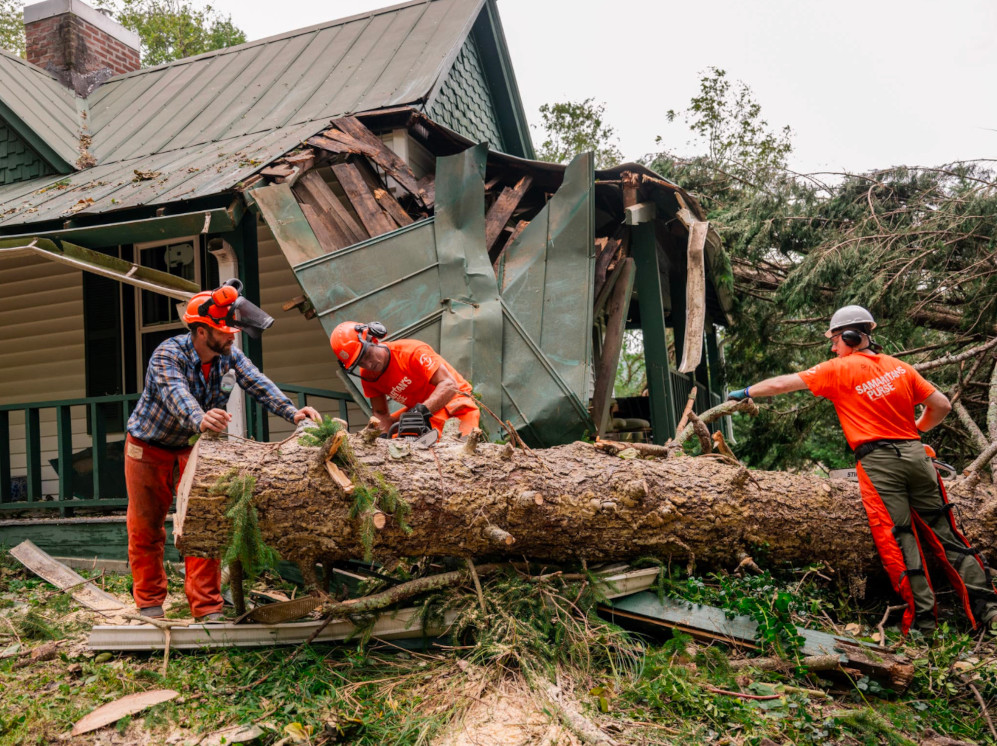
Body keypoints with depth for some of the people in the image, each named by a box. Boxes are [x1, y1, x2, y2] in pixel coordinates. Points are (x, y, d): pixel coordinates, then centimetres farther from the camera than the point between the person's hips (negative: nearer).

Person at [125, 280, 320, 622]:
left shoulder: (229, 356, -12)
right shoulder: (167, 355, -27)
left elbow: (257, 383, -23)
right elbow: (177, 395, -46)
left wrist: (291, 411, -41)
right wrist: (199, 419, -67)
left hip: (194, 447, 3)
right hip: (149, 449, -3)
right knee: (145, 529, 8)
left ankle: (207, 607, -1)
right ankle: (149, 603, 25)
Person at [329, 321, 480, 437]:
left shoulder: (412, 351, -25)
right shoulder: (367, 376, -4)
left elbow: (449, 385, -32)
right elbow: (380, 413, -1)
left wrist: (423, 410, -45)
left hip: (455, 399, -7)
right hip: (417, 408, 7)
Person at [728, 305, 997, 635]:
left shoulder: (839, 369, 0)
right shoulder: (899, 367, 14)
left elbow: (782, 384, 3)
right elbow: (941, 405, 14)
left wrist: (745, 392, 16)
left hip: (878, 460, -5)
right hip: (915, 454, 5)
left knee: (899, 538, -3)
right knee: (943, 531, 9)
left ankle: (923, 616, -3)